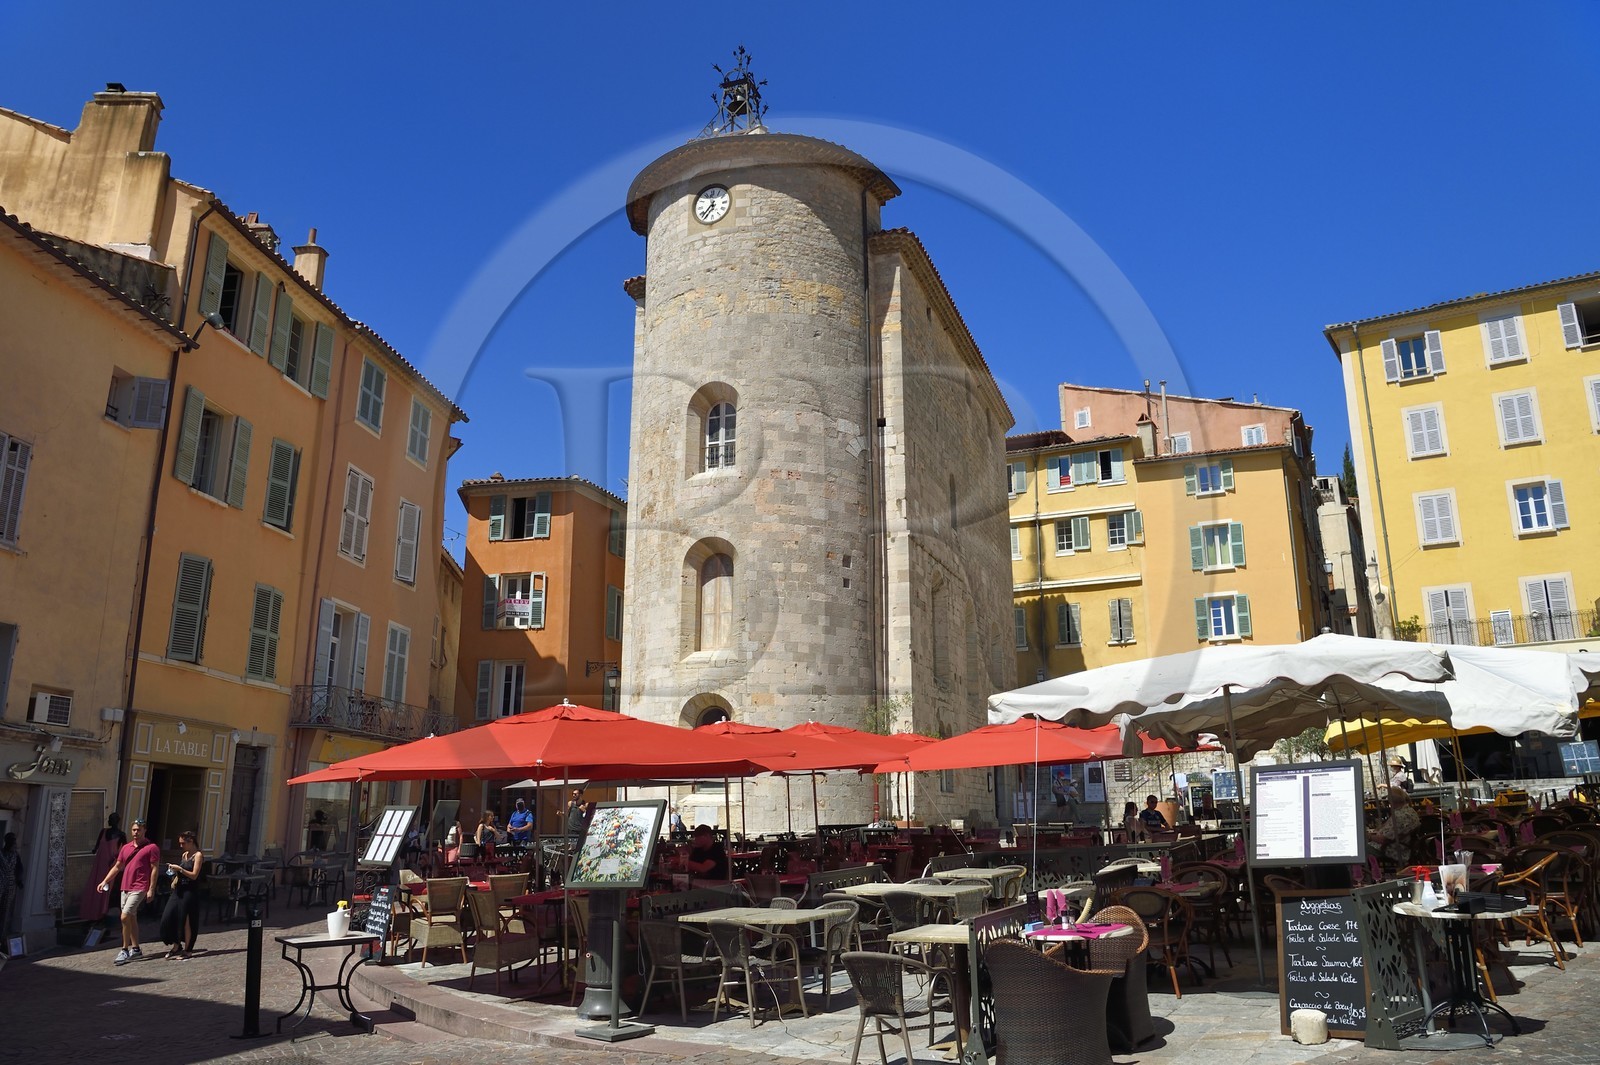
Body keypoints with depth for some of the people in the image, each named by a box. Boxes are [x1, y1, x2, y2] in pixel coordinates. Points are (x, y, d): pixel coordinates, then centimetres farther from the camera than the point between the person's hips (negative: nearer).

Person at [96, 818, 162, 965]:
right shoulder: (126, 847, 13)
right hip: (125, 888, 7)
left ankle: (125, 951, -6)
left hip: (139, 889, -7)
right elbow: (117, 867, 20)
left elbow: (154, 869, -9)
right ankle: (135, 949, 22)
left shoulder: (151, 848, -7)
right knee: (131, 918, 12)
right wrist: (105, 881, 10)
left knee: (125, 917, -15)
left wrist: (151, 889, -13)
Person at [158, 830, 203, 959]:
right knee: (168, 917, 1)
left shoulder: (198, 855, -7)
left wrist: (179, 869, -17)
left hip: (190, 892, -7)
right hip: (179, 890, 7)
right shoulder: (184, 855, 15)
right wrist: (173, 869, 6)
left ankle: (186, 950, 9)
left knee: (185, 921, -2)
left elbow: (194, 875, -13)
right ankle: (176, 946, 15)